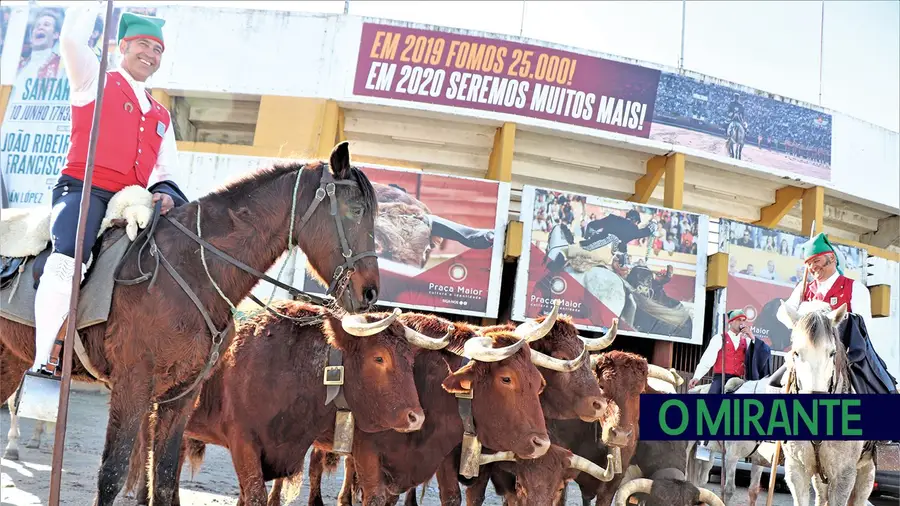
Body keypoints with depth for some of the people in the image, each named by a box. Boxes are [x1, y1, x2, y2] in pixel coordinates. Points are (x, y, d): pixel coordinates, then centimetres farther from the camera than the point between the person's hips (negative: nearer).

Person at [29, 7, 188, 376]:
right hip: (82, 190, -6)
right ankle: (41, 363, -26)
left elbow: (166, 172, 22)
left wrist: (166, 194, 1)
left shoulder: (161, 117, 24)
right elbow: (72, 39, -8)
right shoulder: (94, 81, 11)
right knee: (68, 262, -32)